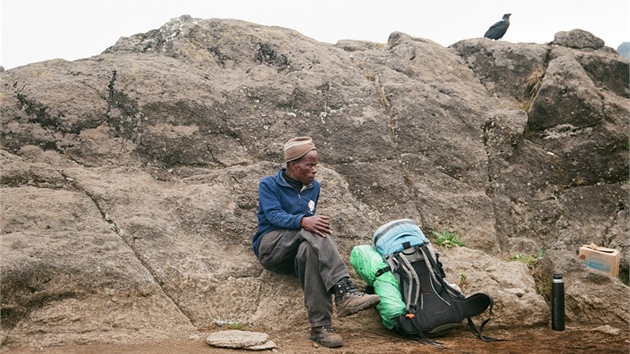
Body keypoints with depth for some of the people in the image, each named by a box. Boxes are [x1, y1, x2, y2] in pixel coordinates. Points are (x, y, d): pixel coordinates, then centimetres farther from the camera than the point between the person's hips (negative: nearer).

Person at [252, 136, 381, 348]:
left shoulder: (313, 187, 17)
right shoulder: (269, 185, 1)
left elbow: (312, 217, 17)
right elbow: (274, 215, -16)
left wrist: (319, 224, -8)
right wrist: (303, 221, -35)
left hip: (295, 255, 3)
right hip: (271, 247, -3)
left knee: (310, 250, -38)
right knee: (311, 231, -34)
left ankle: (320, 327, -46)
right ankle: (344, 291, -49)